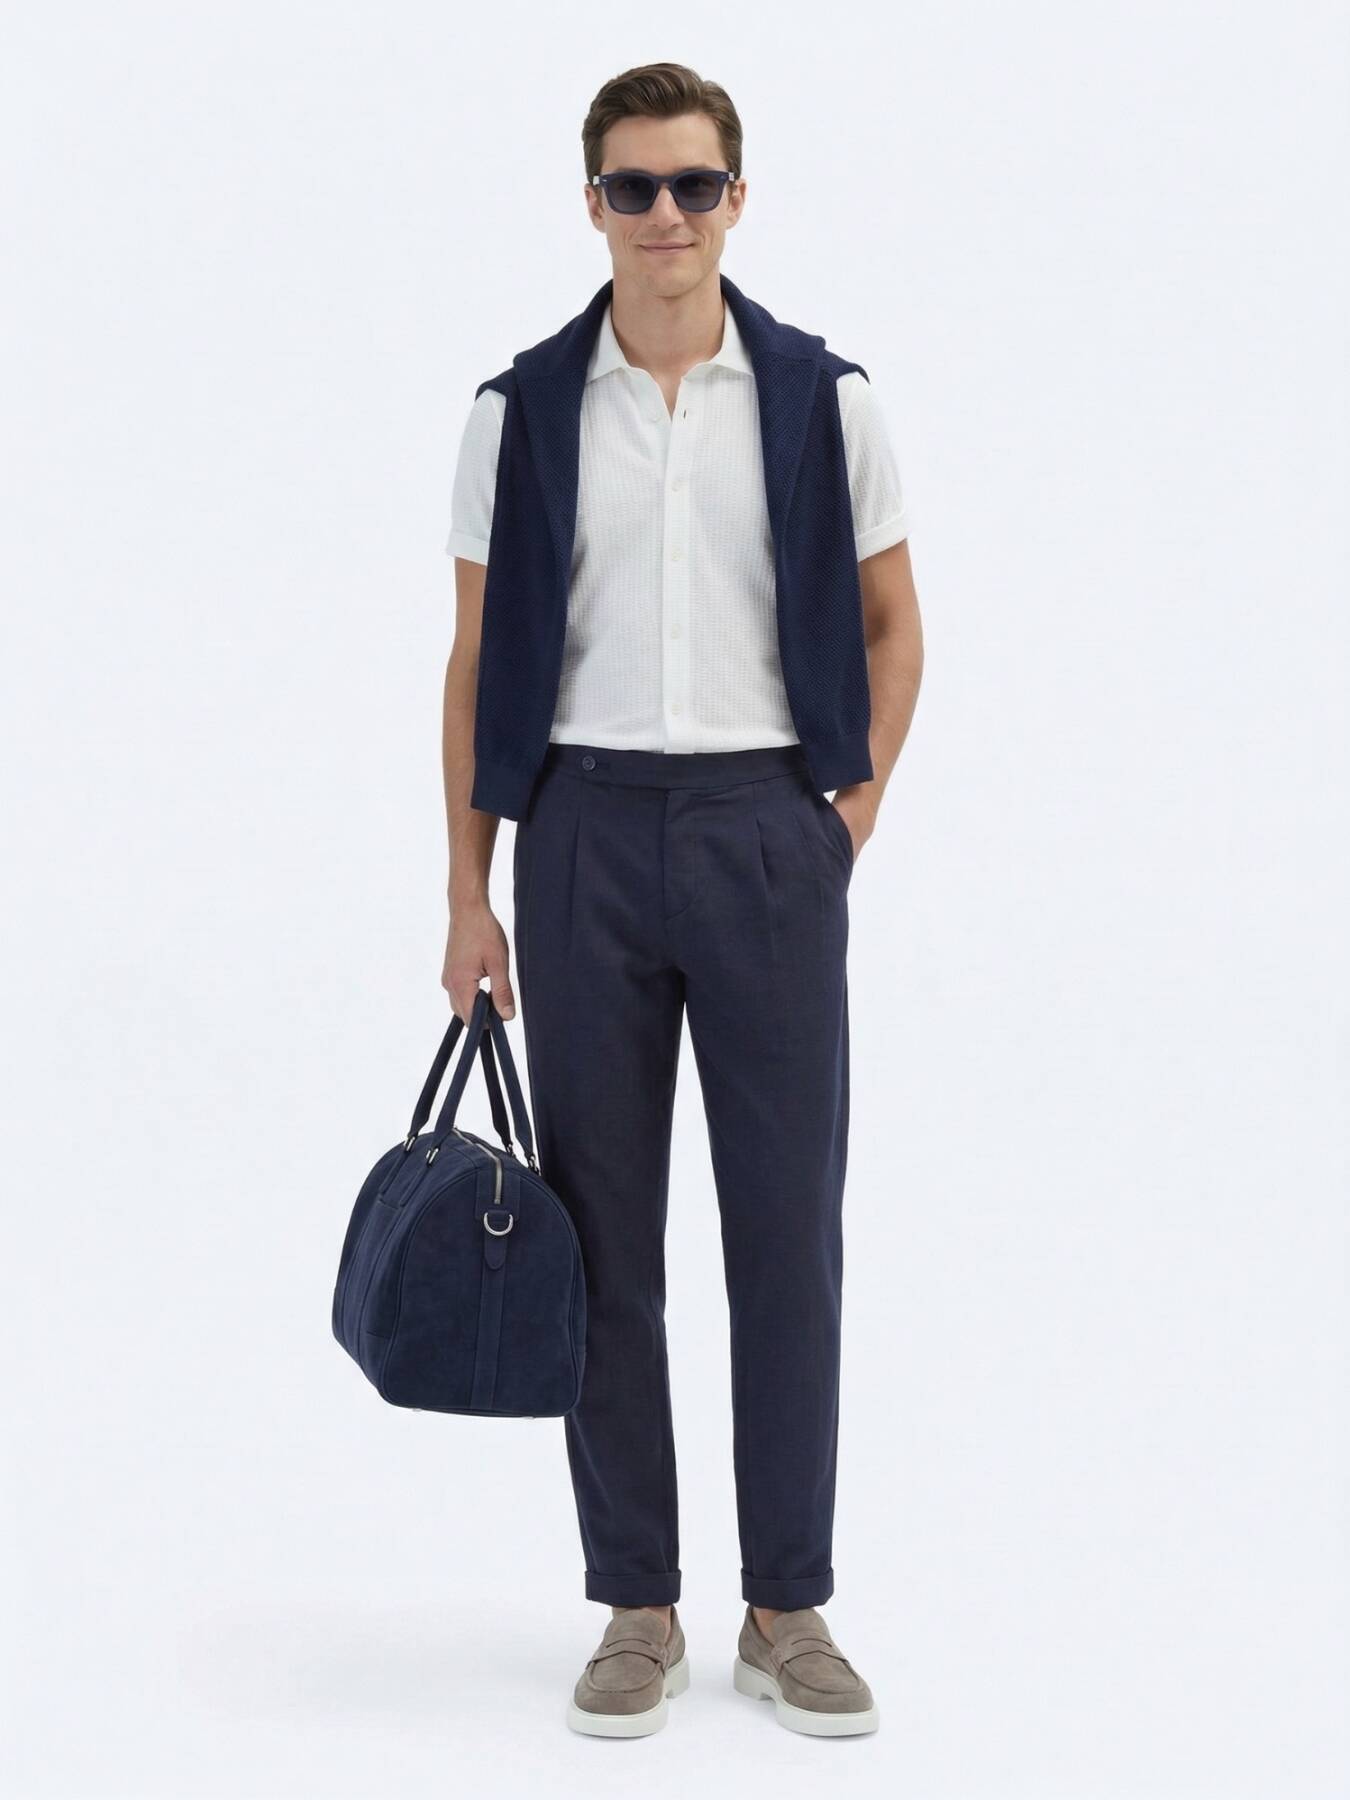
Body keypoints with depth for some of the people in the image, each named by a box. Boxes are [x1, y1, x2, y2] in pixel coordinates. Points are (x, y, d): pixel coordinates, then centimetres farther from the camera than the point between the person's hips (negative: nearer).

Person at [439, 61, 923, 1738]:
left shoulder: (822, 399, 2)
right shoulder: (519, 410, 3)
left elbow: (889, 626, 10)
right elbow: (480, 660, 6)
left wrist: (851, 816, 1)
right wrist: (469, 893, 3)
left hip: (768, 831, 0)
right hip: (586, 833, 1)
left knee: (787, 1224, 2)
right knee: (605, 1230, 5)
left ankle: (788, 1605, 14)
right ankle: (637, 1606, 16)